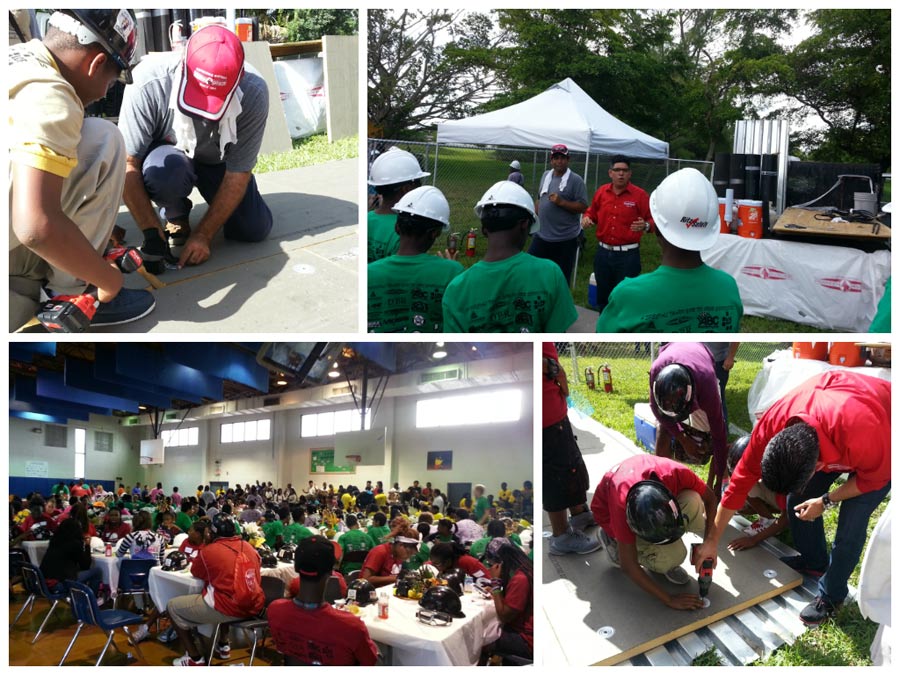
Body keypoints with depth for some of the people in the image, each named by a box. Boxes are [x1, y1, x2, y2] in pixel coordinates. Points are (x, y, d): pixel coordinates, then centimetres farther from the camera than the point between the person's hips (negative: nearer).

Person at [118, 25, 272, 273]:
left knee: (255, 230, -14)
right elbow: (128, 164, -26)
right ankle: (175, 215, -1)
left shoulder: (253, 94, -32)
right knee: (164, 171, -37)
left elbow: (238, 174, -22)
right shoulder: (148, 82, -35)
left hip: (220, 161, 2)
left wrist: (203, 235, -24)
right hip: (168, 153, -2)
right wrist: (152, 234, -32)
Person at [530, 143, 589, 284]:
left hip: (566, 240, -5)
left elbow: (583, 207, -13)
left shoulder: (576, 180, -8)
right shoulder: (545, 176, 10)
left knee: (562, 277, 5)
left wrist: (561, 202, -21)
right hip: (541, 235, 5)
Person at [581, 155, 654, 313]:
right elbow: (592, 212, 21)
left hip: (628, 255, -4)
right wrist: (587, 217, -1)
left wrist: (645, 226, -24)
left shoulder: (639, 195, -6)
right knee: (603, 296, 15)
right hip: (603, 252, 4)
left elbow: (653, 220, -2)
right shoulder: (601, 191, 5)